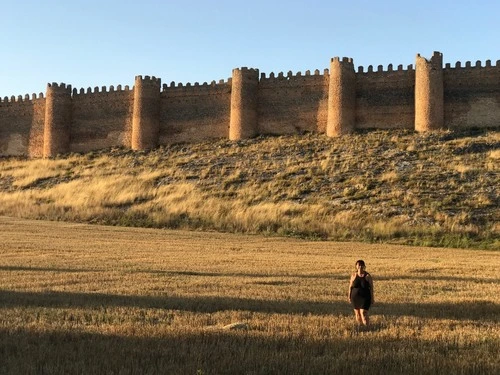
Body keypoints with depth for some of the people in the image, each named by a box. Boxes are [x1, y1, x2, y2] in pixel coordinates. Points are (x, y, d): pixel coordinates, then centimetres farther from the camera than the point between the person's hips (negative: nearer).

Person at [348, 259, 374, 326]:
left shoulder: (368, 276, -7)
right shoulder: (353, 275, 0)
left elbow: (371, 288, -4)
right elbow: (350, 286, 6)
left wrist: (372, 298, -5)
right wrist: (349, 296, 5)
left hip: (365, 298, -3)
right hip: (355, 298, 3)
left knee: (364, 313, -13)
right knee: (357, 314, 9)